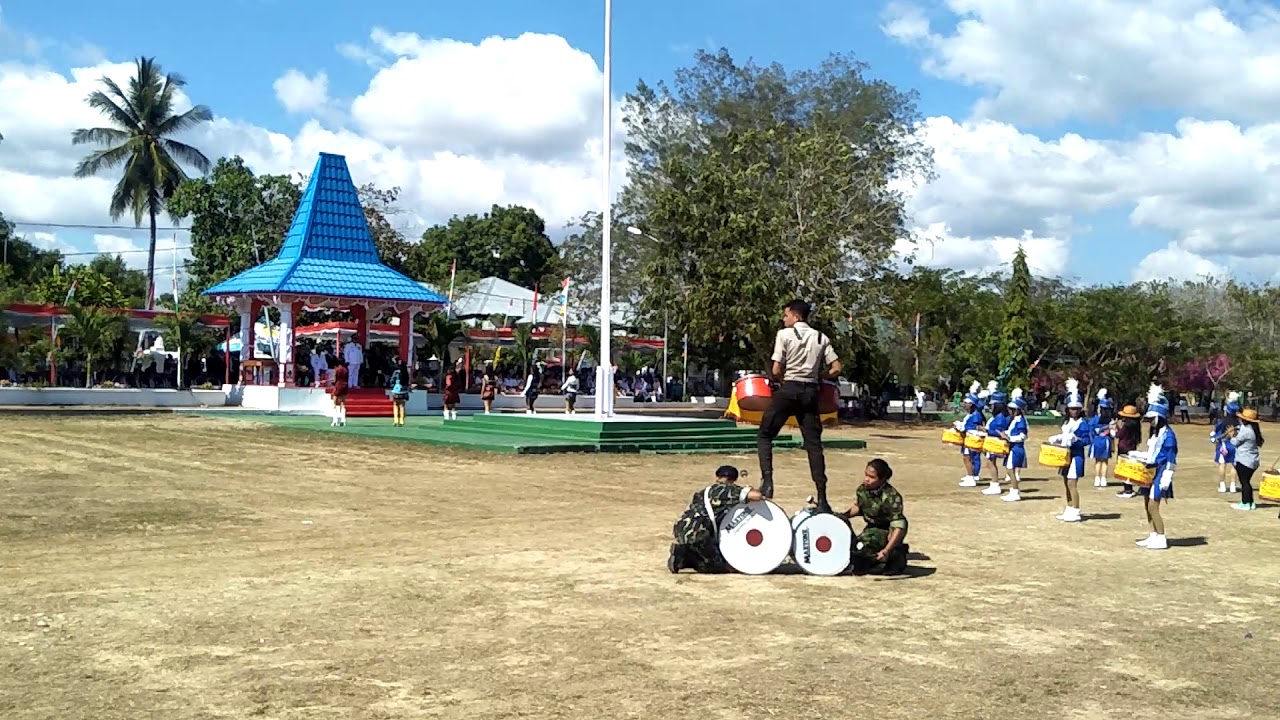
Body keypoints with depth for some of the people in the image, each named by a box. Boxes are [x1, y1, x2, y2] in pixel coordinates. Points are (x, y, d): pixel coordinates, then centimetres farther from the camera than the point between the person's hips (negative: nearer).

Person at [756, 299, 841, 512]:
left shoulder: (784, 334, -2)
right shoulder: (821, 338, 11)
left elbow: (777, 370, -8)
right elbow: (836, 368, 4)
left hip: (788, 389, -4)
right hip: (810, 391, 4)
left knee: (764, 436, 8)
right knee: (814, 443, 4)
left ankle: (767, 481, -10)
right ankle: (822, 498, 0)